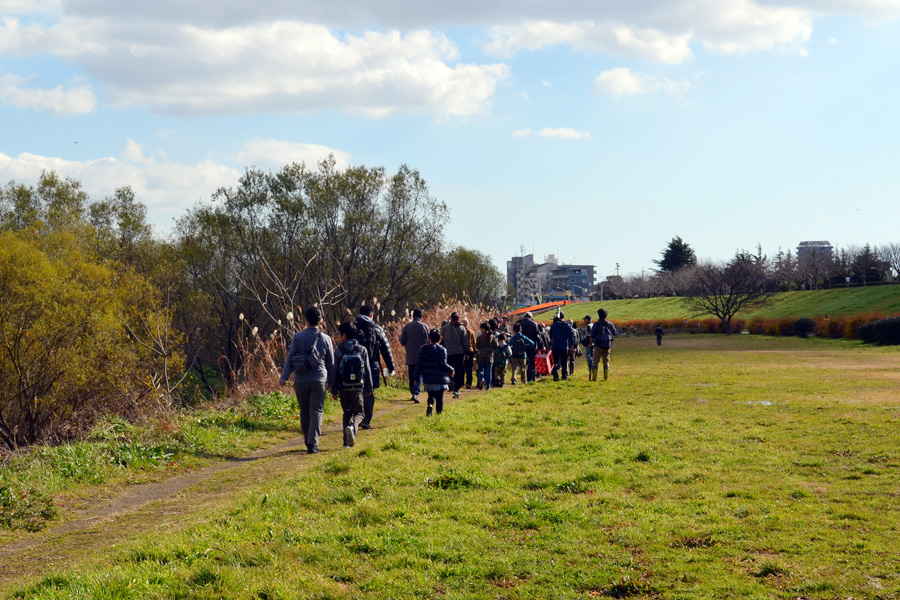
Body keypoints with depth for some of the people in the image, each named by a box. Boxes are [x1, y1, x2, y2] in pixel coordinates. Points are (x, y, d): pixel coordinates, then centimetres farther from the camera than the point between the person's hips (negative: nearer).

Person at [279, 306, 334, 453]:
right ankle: (313, 443, -15)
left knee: (304, 412, 15)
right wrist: (330, 380, 23)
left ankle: (308, 440, 28)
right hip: (319, 381, -1)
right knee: (317, 412, -2)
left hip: (300, 381, 1)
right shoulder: (326, 339, 3)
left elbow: (290, 357, -7)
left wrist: (284, 376, -9)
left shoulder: (298, 337, -1)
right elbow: (331, 363, 10)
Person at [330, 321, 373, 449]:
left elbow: (334, 372, -3)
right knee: (359, 413, 9)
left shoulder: (338, 351, -4)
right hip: (358, 388, 0)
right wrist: (369, 388, 12)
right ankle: (352, 428, -23)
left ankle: (347, 441, 8)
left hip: (343, 388, 0)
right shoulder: (362, 350, 0)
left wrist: (334, 390, 3)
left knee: (347, 413, 14)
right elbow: (367, 371, 4)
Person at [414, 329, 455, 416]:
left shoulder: (423, 349, 3)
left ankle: (430, 404, -17)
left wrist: (417, 377, 7)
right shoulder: (442, 350, -8)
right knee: (439, 397, 8)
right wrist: (451, 370, 4)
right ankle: (439, 412, 5)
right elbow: (443, 364, -13)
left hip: (428, 379, 3)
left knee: (431, 395, 13)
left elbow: (419, 364, 2)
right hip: (440, 379, -3)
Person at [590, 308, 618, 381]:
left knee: (596, 361, 0)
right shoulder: (610, 324, 2)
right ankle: (606, 377, 7)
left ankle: (594, 377, -8)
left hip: (598, 345, -3)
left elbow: (592, 335, -6)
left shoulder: (596, 324, -7)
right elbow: (614, 333, 15)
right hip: (607, 346, 3)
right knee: (606, 361, 11)